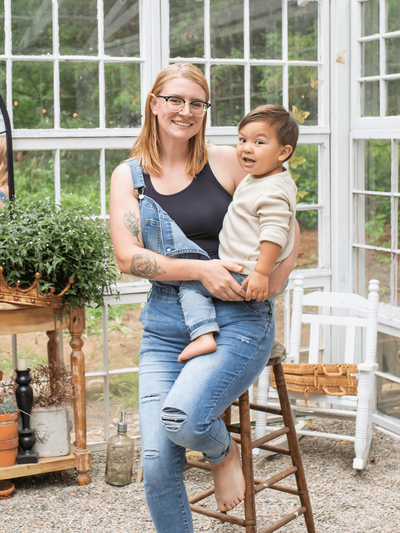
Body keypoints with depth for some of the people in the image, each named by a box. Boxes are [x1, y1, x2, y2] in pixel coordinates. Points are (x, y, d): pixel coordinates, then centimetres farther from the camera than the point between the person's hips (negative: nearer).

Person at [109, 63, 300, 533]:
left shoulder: (227, 163, 3)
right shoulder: (128, 175, 7)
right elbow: (128, 256, -3)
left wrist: (278, 275, -6)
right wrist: (200, 270, -15)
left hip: (237, 319, -2)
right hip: (165, 325, 3)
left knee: (183, 417, -28)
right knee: (157, 463, -8)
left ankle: (223, 452, 8)